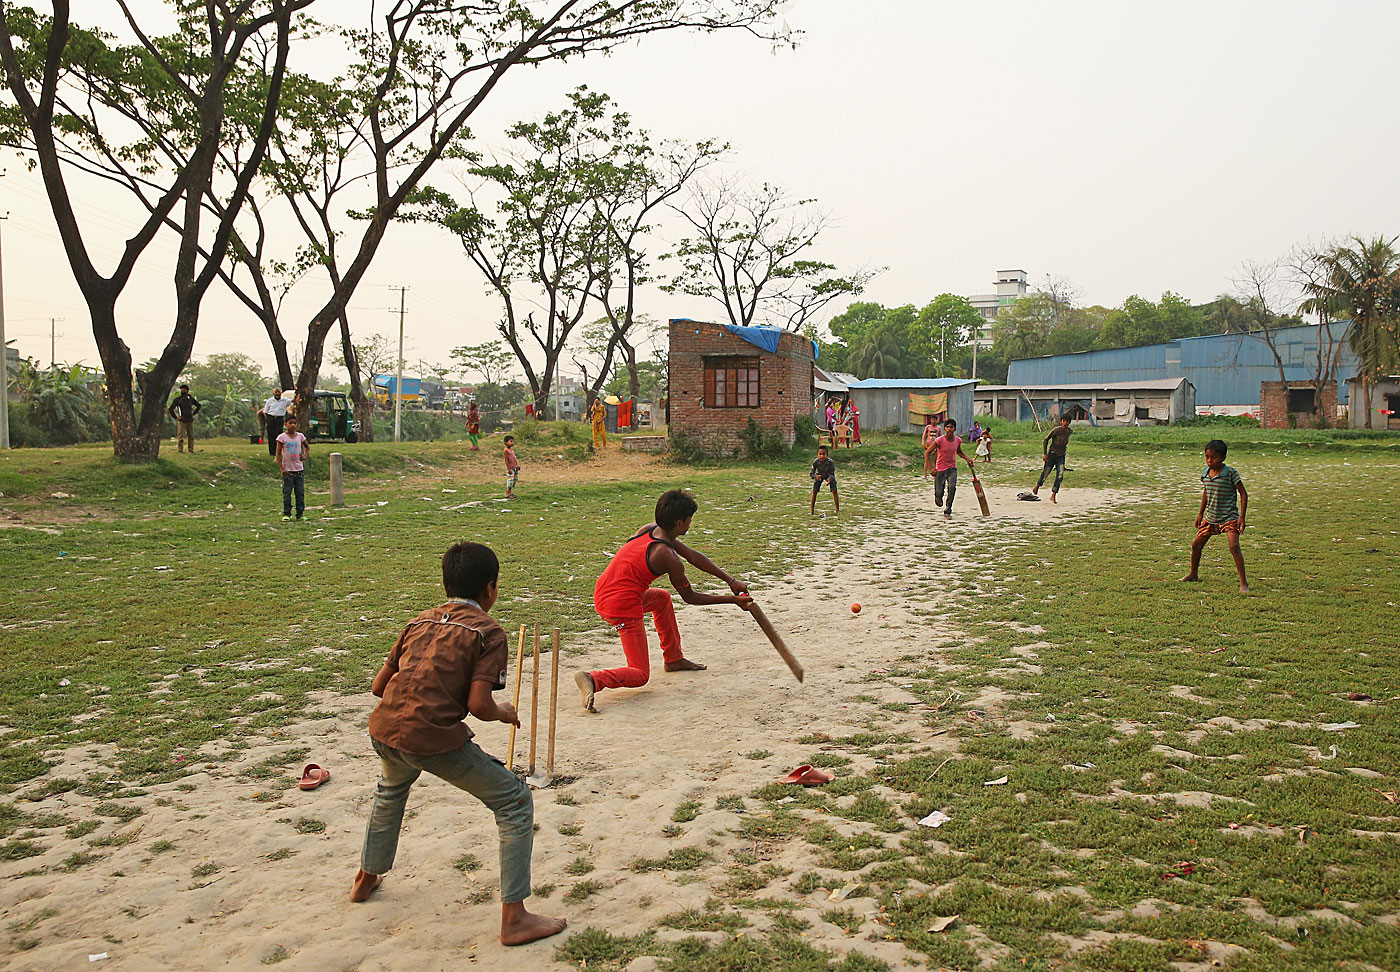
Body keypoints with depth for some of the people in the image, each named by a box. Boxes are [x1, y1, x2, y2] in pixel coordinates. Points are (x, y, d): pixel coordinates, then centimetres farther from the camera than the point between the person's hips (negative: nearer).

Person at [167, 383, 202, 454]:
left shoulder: (190, 398, 9)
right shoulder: (177, 399, 0)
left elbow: (199, 406, 24)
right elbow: (171, 409, 2)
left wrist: (194, 413, 15)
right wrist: (175, 417, -3)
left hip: (190, 420, 3)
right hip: (182, 421, -3)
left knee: (191, 436, 5)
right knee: (181, 436, -5)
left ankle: (191, 449, 14)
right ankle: (180, 449, 0)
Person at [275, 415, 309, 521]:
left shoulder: (300, 436, 5)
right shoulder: (282, 437, -4)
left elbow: (307, 447, 24)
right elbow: (278, 454, -4)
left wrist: (305, 455, 3)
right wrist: (282, 469, -12)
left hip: (299, 469, 3)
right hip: (288, 470, -3)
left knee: (300, 493, 5)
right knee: (287, 493, 0)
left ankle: (300, 514, 11)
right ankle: (286, 514, 7)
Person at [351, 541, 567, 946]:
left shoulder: (420, 621, 18)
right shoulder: (489, 631, 1)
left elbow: (379, 685, 20)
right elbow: (479, 704, -10)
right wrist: (504, 713, 11)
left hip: (384, 729, 7)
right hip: (434, 738, -7)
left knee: (392, 788, 41)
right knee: (515, 802, 8)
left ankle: (367, 878, 57)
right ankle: (514, 918, 5)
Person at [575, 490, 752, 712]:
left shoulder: (649, 529, 5)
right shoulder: (669, 559, -18)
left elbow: (693, 556, 13)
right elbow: (690, 597, -2)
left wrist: (730, 580, 15)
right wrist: (733, 600, 4)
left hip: (601, 595, 9)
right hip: (624, 608, -9)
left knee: (663, 597, 33)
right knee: (640, 675, 4)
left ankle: (673, 659, 42)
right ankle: (593, 679, -21)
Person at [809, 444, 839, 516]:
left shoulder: (830, 462, -37)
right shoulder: (815, 462, -33)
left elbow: (832, 474, -30)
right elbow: (812, 473, -24)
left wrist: (829, 479, -53)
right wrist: (815, 476, -48)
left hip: (829, 476, -1)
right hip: (819, 476, 1)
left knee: (834, 491, -13)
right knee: (814, 491, -7)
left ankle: (838, 510, -3)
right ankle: (812, 510, 6)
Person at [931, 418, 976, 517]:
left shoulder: (958, 440, -2)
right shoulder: (939, 440, -15)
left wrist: (967, 459, 6)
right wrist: (932, 468, -18)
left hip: (952, 468, 2)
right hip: (940, 469, -2)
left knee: (952, 487, -24)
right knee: (939, 494, -3)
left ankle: (948, 510, -14)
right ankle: (937, 496, 36)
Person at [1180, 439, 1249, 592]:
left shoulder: (1230, 473, -15)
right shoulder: (1205, 472, 2)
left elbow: (1243, 494, -11)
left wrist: (1242, 517, -15)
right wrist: (1200, 513, 19)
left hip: (1229, 517, -6)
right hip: (1210, 517, 6)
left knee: (1234, 546, -22)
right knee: (1196, 544, 12)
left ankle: (1243, 582, -16)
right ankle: (1193, 574, 35)